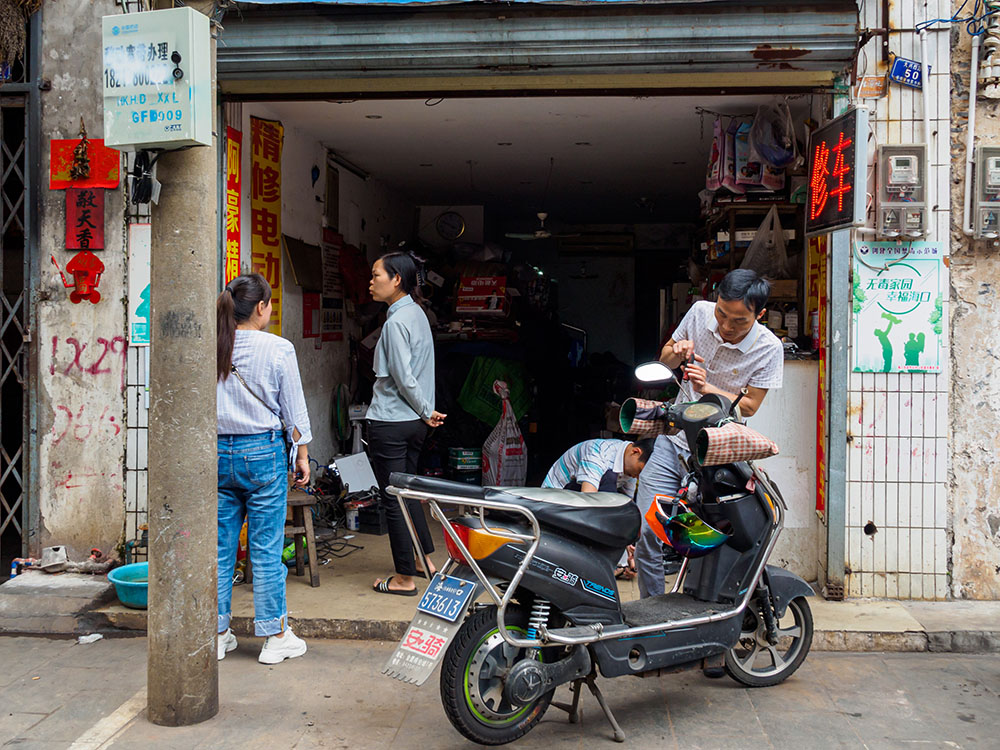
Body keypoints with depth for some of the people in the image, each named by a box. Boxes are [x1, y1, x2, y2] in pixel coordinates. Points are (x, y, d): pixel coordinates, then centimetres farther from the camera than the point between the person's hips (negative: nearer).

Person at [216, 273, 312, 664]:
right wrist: (301, 454, 8)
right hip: (262, 453, -3)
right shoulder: (278, 349, -8)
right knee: (266, 550, 4)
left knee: (220, 547, 11)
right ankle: (275, 637, 13)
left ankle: (218, 635, 20)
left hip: (217, 453, 4)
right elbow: (293, 411, -2)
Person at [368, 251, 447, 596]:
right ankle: (426, 561, 29)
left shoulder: (396, 322, -18)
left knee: (394, 499, 0)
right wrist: (426, 412, 16)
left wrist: (427, 411, -8)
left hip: (390, 422, -9)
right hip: (413, 422, 9)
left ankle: (404, 578, 9)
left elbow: (403, 378, -20)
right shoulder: (416, 313, 12)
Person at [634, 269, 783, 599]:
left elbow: (750, 406, -5)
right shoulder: (700, 312, -2)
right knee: (646, 534, -4)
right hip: (673, 438, 3)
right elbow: (664, 359, 14)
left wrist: (707, 389, -22)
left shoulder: (769, 348, -10)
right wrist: (677, 352, -11)